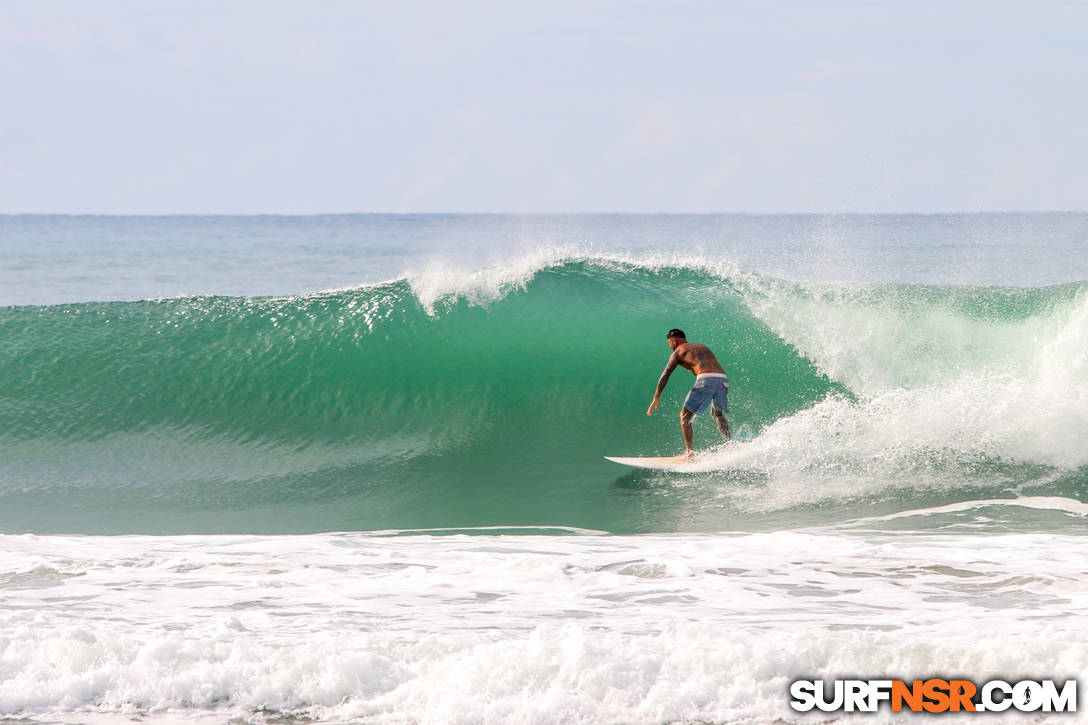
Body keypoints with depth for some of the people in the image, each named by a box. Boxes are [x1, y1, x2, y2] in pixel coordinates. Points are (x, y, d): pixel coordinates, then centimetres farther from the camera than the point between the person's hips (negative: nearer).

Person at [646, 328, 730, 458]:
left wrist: (656, 398, 7)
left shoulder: (678, 351, 15)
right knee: (718, 414, 29)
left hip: (706, 379, -6)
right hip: (723, 379, 6)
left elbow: (665, 375, 7)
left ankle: (689, 451, -8)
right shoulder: (702, 347, 34)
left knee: (685, 416, 5)